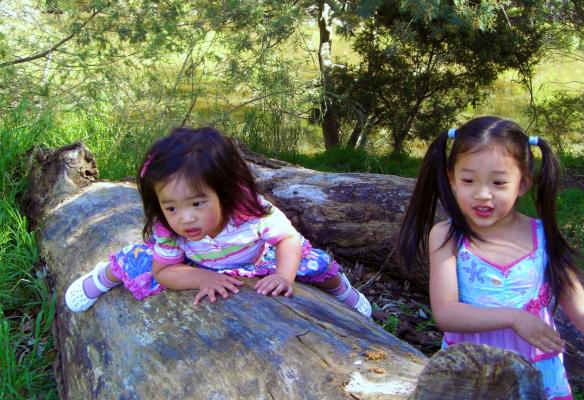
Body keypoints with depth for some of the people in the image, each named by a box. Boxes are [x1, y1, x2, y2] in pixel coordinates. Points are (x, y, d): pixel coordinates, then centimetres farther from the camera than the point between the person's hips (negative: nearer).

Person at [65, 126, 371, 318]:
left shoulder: (250, 209, -42)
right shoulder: (167, 229, -37)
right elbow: (164, 271, -25)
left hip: (257, 258, 0)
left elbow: (289, 238, -28)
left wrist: (284, 276, -45)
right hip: (196, 265, 0)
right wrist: (202, 278, -43)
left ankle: (343, 290, 34)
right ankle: (102, 277, 32)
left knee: (316, 263, -5)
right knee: (133, 261, -8)